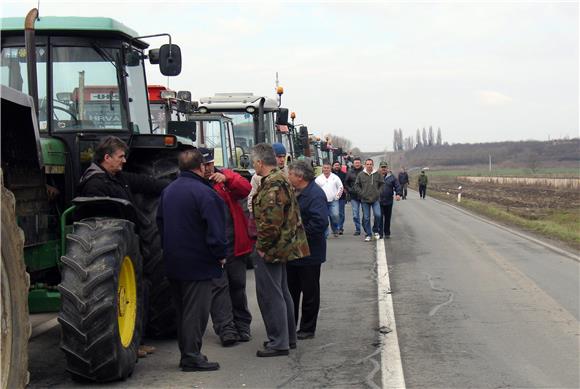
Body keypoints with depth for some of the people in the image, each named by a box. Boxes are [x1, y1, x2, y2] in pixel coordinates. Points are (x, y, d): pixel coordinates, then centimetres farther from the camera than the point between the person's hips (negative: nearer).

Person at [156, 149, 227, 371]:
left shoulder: (168, 191, 10)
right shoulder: (204, 193, -15)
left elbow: (160, 222, 17)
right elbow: (214, 228, -18)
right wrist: (220, 254, -8)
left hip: (174, 262, 8)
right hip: (198, 263, -8)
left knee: (182, 309, 14)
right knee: (196, 311, -3)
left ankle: (187, 354, 21)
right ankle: (192, 357, -2)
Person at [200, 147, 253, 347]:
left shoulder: (226, 175, 7)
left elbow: (246, 189, -9)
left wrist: (227, 179, -23)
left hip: (235, 242, 2)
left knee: (238, 284, 10)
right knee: (219, 285, -5)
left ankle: (242, 326, 21)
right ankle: (226, 329, -2)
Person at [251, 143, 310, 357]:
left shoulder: (272, 186, -21)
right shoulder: (281, 180, 12)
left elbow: (270, 222, -28)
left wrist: (262, 246, -16)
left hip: (270, 250, -11)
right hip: (283, 247, 11)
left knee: (270, 295, -3)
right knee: (281, 292, 18)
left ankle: (278, 342, 2)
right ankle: (289, 337, 28)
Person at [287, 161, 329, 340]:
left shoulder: (315, 195, -20)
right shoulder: (293, 192, 9)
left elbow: (320, 223, -30)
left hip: (309, 253, -9)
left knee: (309, 292, 5)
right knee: (291, 290, 15)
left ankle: (307, 329, 15)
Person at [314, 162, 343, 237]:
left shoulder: (335, 177, 5)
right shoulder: (318, 179, 5)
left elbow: (340, 187, 10)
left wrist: (337, 196, 2)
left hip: (333, 201, -1)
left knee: (335, 215, -12)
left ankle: (335, 230, 9)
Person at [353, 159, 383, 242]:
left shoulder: (377, 174, 3)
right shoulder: (361, 175, 2)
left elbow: (382, 185, 10)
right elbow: (356, 186, 7)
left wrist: (378, 193, -1)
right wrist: (361, 194, -3)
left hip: (375, 200, 0)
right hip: (365, 200, 0)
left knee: (378, 215, -13)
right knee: (366, 218, 3)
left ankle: (376, 230, 10)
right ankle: (368, 234, 13)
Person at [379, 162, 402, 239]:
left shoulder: (391, 177, 5)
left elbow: (397, 186, 5)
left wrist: (398, 194, -11)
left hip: (388, 201, 2)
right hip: (379, 201, -2)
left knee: (388, 218, 10)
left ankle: (387, 233, 21)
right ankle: (380, 233, 1)